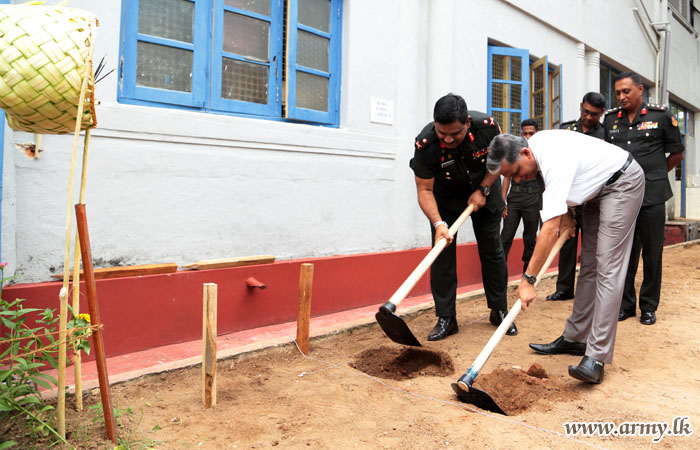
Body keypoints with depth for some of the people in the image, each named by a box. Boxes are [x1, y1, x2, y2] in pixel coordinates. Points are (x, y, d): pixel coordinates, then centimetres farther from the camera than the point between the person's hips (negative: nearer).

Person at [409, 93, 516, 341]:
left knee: (492, 250, 4)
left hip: (484, 190, 1)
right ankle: (445, 318, 1)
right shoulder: (425, 143, -32)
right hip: (446, 195, -1)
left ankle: (499, 311, 19)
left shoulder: (487, 127, -29)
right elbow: (424, 190, -26)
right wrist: (438, 223, -39)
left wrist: (483, 191, -16)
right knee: (442, 251, -8)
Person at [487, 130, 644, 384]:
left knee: (608, 267, -17)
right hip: (597, 187, 10)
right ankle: (575, 338, 15)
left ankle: (597, 357, -18)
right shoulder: (534, 143, -8)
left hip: (622, 183, -10)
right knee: (588, 265, 8)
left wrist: (528, 280, -37)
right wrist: (565, 213, 0)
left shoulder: (555, 162, -35)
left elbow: (550, 229, -39)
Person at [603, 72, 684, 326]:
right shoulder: (610, 119, 9)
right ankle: (626, 304, 19)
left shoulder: (661, 116, 2)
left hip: (652, 197, -2)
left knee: (652, 253, 5)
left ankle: (649, 307, 17)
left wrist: (653, 175, 9)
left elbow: (676, 154, 9)